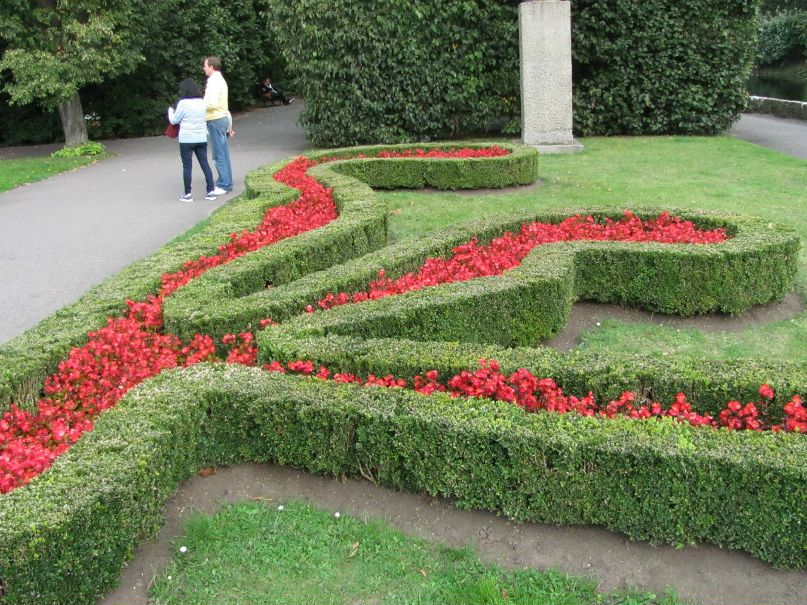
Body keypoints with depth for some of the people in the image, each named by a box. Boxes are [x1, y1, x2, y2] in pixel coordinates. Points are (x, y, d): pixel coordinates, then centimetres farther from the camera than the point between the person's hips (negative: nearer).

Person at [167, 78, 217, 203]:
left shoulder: (183, 103, -11)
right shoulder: (203, 102, 4)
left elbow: (174, 120, -2)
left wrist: (170, 110, 16)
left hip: (187, 139, -5)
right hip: (201, 139, 5)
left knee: (187, 166, 2)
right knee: (204, 163, 9)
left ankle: (188, 194, 5)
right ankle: (211, 191, 8)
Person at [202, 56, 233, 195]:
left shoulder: (214, 82, -15)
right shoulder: (219, 80, 17)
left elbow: (212, 104, -25)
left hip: (216, 121, -10)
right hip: (222, 118, 10)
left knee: (219, 155, -6)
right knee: (222, 154, 14)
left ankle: (224, 185, -4)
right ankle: (225, 182, 20)